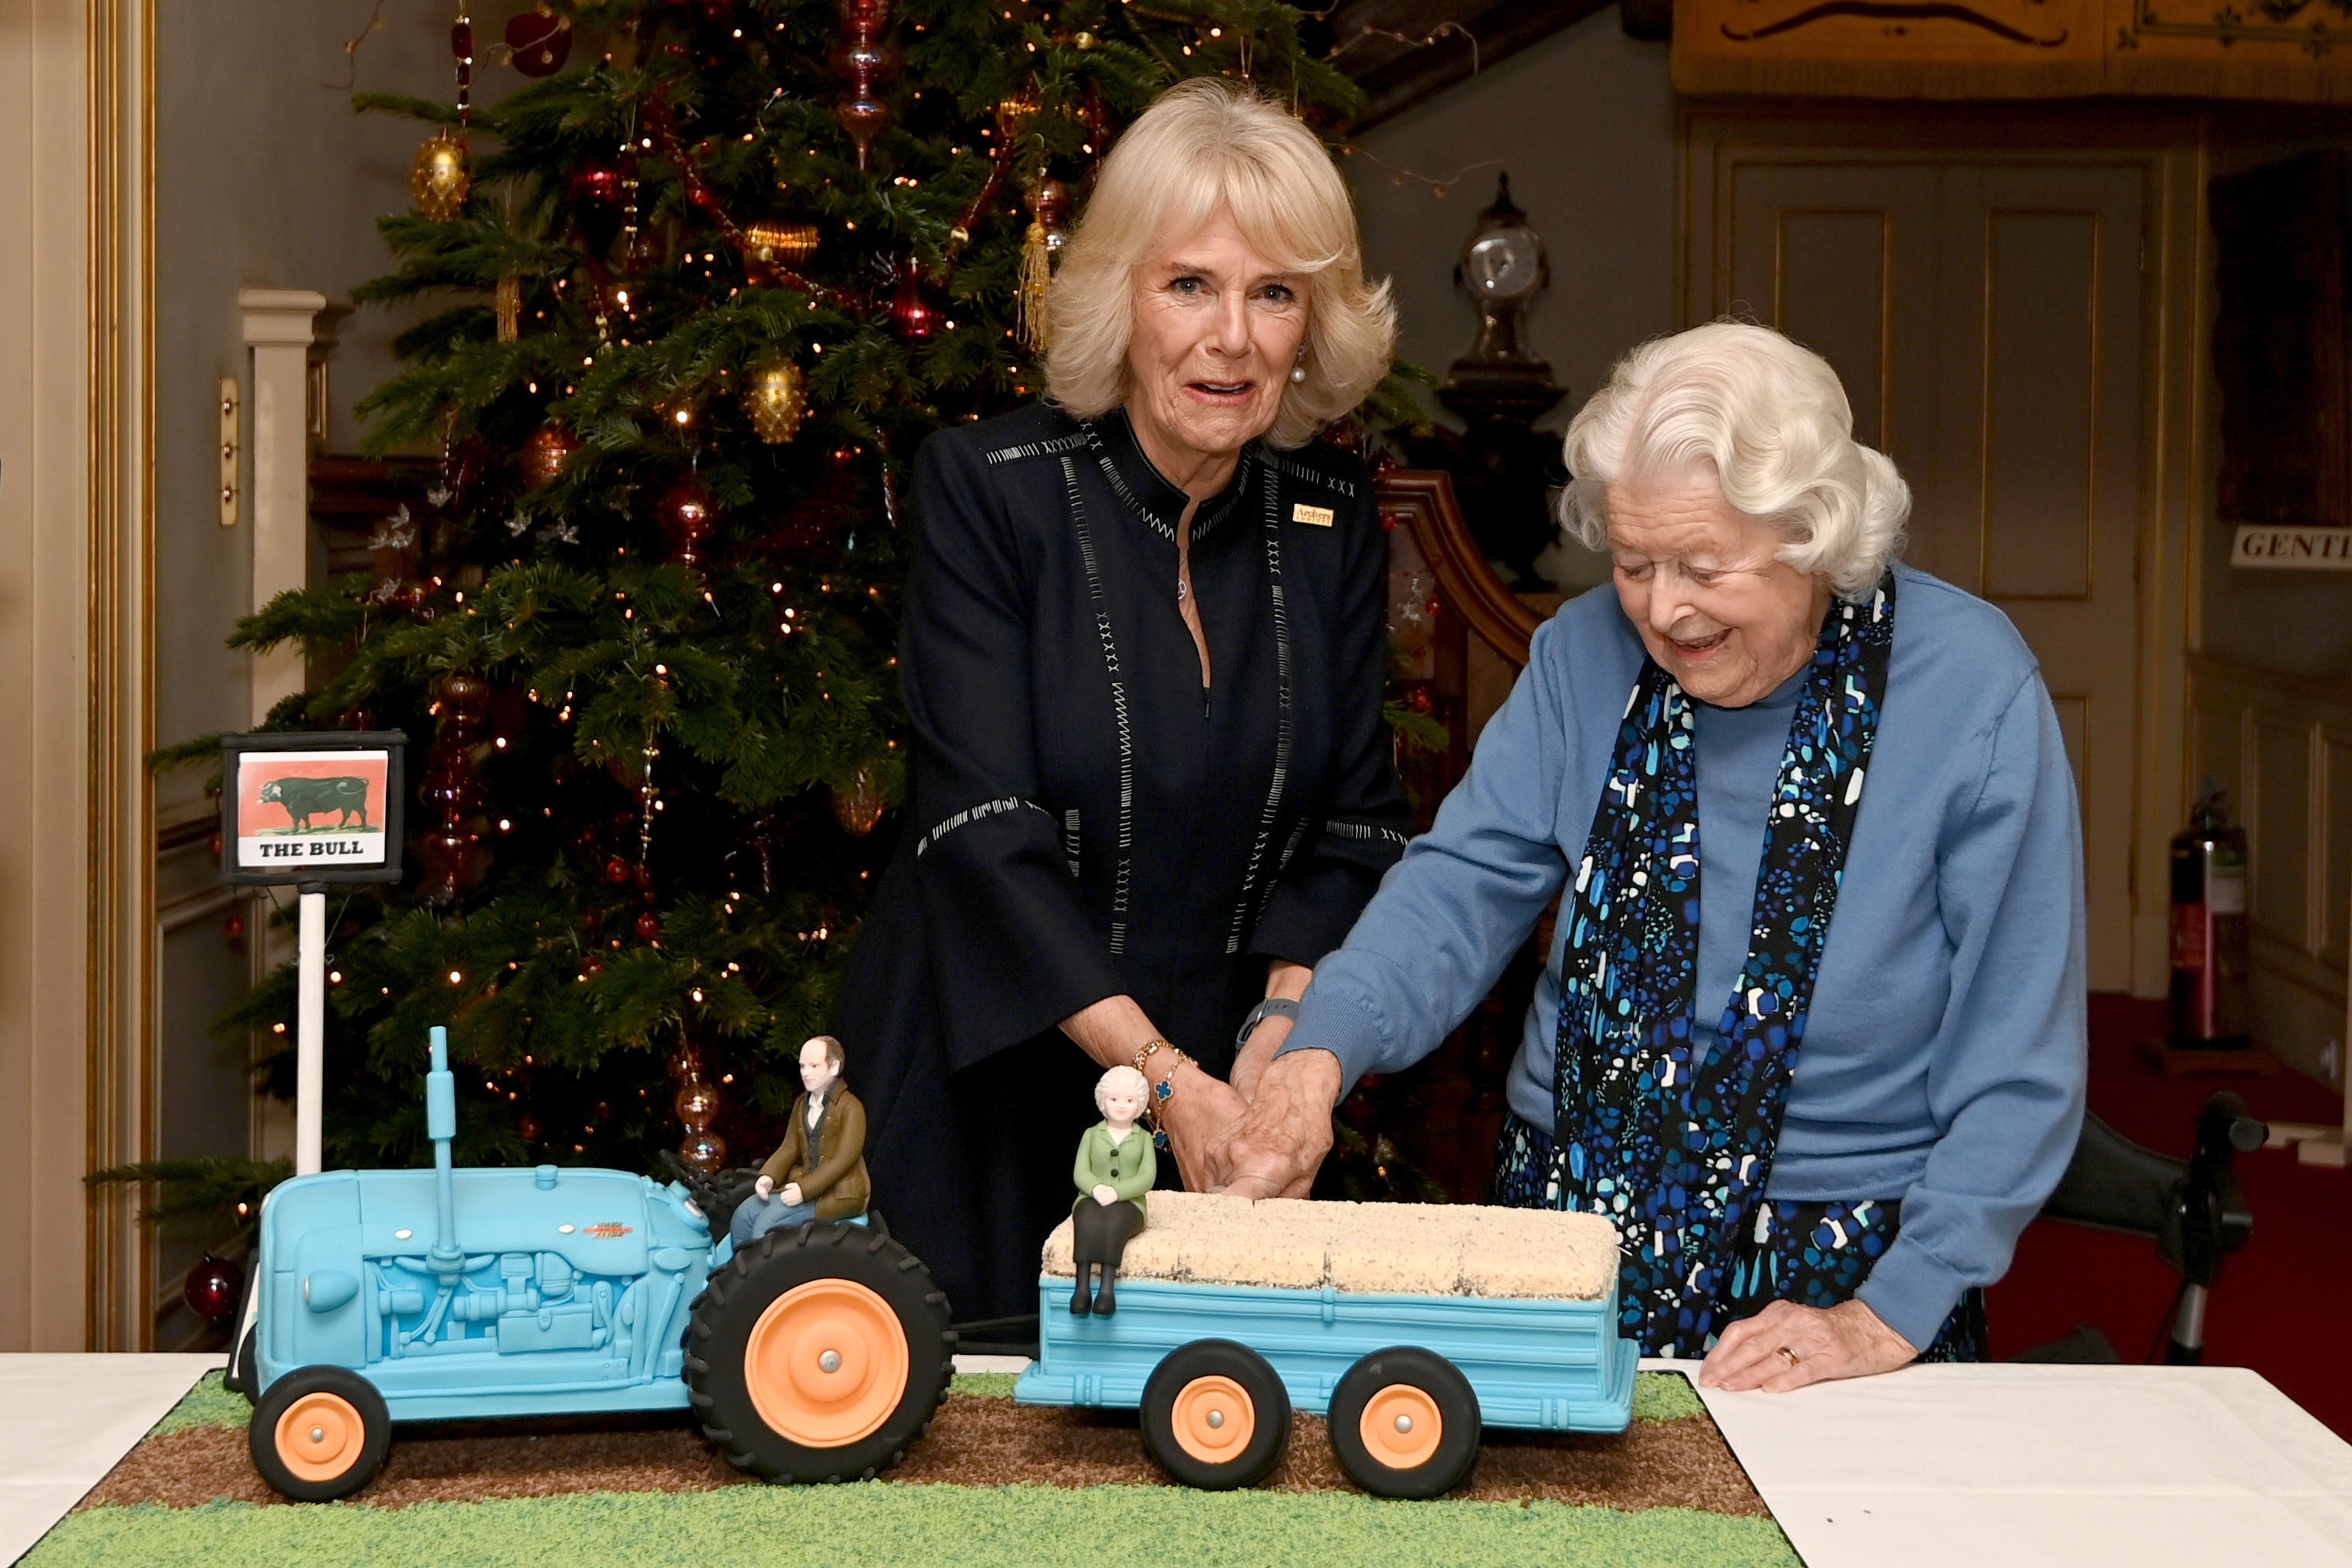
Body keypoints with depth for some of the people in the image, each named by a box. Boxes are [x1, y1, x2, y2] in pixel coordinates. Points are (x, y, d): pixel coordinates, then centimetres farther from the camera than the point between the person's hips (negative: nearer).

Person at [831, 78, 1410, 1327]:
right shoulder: (985, 485, -10)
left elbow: (1356, 823, 2)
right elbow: (983, 827, -17)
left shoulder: (1330, 513, 2)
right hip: (982, 1103, -3)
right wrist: (1160, 1072, -25)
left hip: (1222, 1098, 3)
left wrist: (1282, 1043, -15)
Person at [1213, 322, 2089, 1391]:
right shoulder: (1585, 653, 1)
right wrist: (1321, 1053, -23)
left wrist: (1891, 1317, -14)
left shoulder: (1971, 689, -11)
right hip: (1571, 1215, 3)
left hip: (1834, 1273, -2)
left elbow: (2017, 1062, -9)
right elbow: (1468, 882, -4)